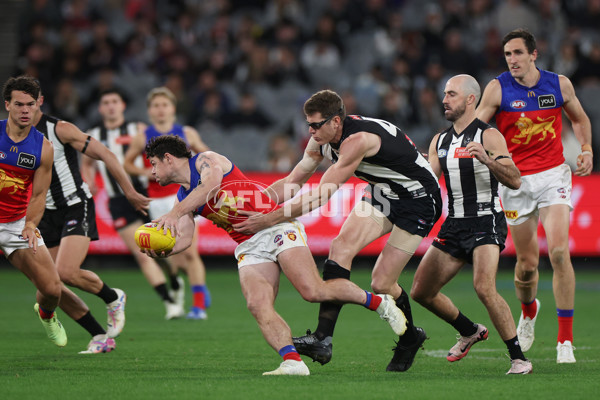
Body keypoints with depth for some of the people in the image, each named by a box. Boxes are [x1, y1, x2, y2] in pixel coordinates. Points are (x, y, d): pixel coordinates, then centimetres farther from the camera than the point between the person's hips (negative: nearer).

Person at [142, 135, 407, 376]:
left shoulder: (206, 160, -1)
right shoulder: (184, 199, 18)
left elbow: (211, 183, -25)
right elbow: (183, 238, 4)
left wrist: (175, 213, -36)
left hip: (275, 226, -7)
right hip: (248, 247, 7)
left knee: (313, 291, -22)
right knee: (258, 305, -21)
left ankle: (378, 302, -3)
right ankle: (292, 361, -32)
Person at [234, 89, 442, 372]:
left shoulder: (356, 140, -33)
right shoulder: (323, 138, -6)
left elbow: (321, 196, -34)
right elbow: (291, 182, 4)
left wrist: (269, 220, -32)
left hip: (419, 200, -8)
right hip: (382, 193, 8)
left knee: (381, 284, -8)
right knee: (342, 247, -14)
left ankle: (410, 339, 22)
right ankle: (323, 339, -19)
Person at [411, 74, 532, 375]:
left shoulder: (489, 136, -7)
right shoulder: (439, 141, 13)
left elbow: (515, 181, -15)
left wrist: (488, 160, -31)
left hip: (486, 222, -7)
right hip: (454, 225, 7)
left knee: (484, 288, -27)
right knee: (421, 291, 7)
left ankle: (518, 358, -17)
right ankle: (470, 331, 30)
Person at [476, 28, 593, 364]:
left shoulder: (559, 84, 0)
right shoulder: (497, 89, -5)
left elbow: (580, 118, 18)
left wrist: (587, 149, 3)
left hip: (553, 175, 0)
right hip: (515, 181, 0)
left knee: (559, 251, -17)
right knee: (527, 262, 4)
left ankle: (565, 339, -11)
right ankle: (528, 311, 40)